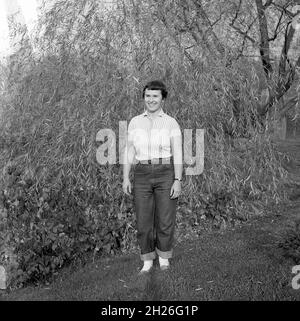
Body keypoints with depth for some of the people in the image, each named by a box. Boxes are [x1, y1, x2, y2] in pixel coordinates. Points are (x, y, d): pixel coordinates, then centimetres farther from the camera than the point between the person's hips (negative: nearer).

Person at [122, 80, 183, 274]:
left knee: (165, 220, 4)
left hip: (166, 174, -1)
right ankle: (148, 260, 21)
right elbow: (130, 152, 8)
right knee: (144, 220, 3)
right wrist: (126, 178, 1)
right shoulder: (135, 122, 9)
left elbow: (178, 154, -1)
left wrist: (178, 181, -9)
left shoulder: (171, 123, 2)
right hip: (142, 175, 2)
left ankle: (164, 257, 27)